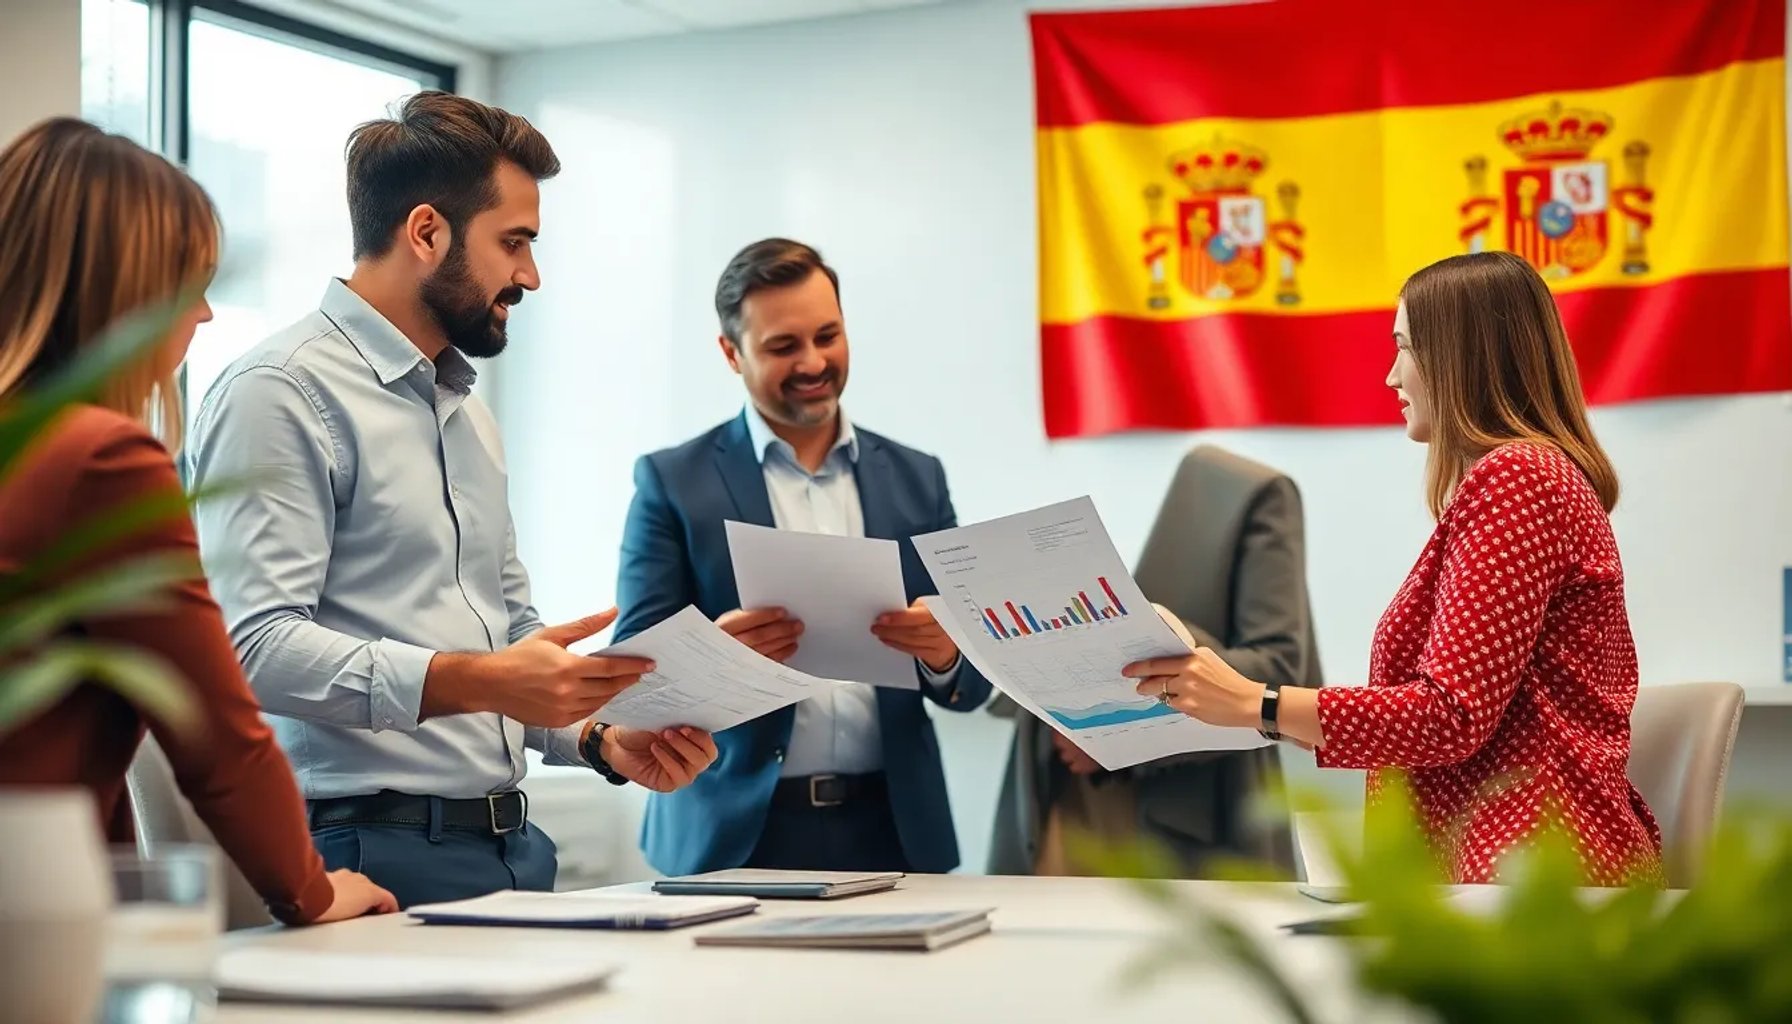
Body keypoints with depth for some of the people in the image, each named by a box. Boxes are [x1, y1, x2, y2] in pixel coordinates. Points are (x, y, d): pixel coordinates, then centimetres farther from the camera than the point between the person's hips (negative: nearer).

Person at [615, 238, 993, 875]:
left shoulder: (916, 479, 9)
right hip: (735, 835, -2)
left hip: (891, 830, 2)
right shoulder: (672, 482, 1)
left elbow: (970, 685, 8)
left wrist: (944, 655, -15)